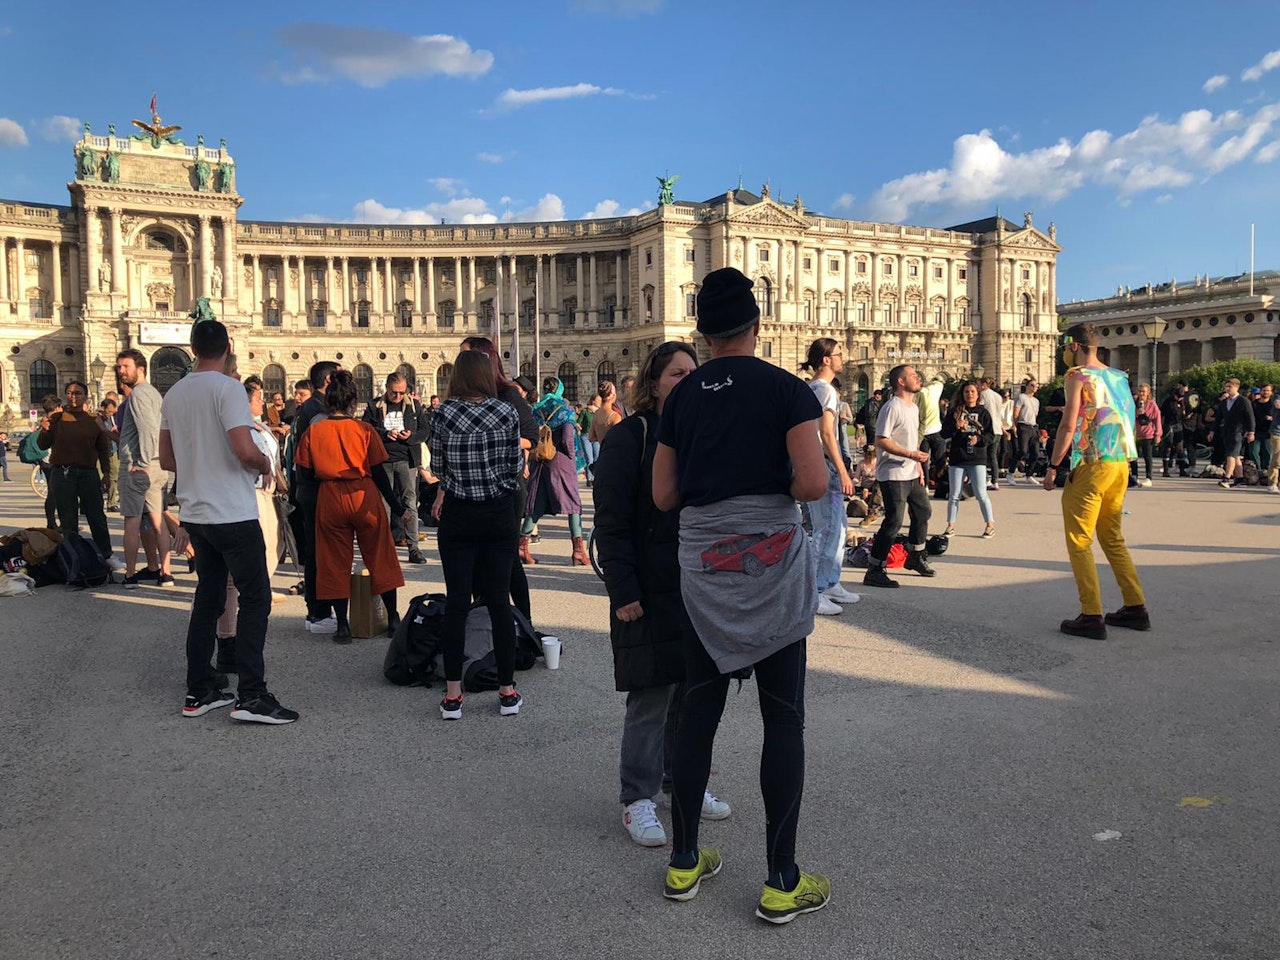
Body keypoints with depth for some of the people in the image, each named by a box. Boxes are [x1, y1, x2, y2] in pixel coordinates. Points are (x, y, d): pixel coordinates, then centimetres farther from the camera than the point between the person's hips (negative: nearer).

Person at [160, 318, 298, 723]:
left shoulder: (174, 394, 9)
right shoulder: (227, 388, -13)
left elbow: (166, 459, 15)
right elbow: (245, 450, -23)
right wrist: (264, 464, -3)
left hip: (194, 513, 8)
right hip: (232, 514, -7)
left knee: (207, 598, 15)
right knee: (255, 598, -2)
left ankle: (199, 691, 20)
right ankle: (251, 696, -4)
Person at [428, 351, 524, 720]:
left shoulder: (443, 414, -5)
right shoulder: (507, 412, -5)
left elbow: (438, 466, 5)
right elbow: (516, 466, 1)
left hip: (457, 515, 0)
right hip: (499, 514, 0)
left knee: (456, 600, 4)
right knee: (499, 600, 6)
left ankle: (452, 696, 6)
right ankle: (507, 692, 11)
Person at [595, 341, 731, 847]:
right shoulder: (628, 437, -7)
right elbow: (611, 521, -11)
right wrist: (623, 591, -16)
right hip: (651, 591, -6)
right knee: (651, 695, 0)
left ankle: (683, 778, 31)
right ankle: (638, 799, 13)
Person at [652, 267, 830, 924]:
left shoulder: (682, 397, 6)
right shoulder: (787, 389, -6)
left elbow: (664, 495, 6)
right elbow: (814, 483, -16)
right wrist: (774, 487, 4)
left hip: (702, 565, 4)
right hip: (772, 561, -4)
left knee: (700, 709, 13)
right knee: (783, 716, 4)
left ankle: (684, 863, 24)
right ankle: (781, 883, 11)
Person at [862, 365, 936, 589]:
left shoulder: (913, 407, 14)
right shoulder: (892, 407, -16)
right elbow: (880, 441, -22)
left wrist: (919, 465, 17)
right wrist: (911, 455, -25)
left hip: (912, 473, 10)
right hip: (893, 475, -10)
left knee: (923, 512, 21)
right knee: (894, 521, -12)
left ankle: (915, 557, 39)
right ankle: (874, 570, -6)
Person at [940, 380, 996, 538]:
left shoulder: (983, 412, 5)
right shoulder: (955, 412, 7)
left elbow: (991, 436, 4)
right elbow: (944, 433, 3)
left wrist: (979, 439, -14)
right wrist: (956, 427, -14)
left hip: (977, 459, -1)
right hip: (957, 459, 1)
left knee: (981, 494, -3)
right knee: (954, 495, 5)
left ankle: (990, 525, 9)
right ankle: (951, 525, 15)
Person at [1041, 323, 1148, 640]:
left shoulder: (1078, 376, -8)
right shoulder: (1118, 377, 14)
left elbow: (1068, 426, -15)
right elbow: (1126, 421, 17)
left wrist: (1053, 466, -9)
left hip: (1091, 465, -8)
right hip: (1121, 463, 8)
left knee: (1079, 541, -2)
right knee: (1112, 537, 18)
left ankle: (1092, 617, -4)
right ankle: (1135, 608, 19)